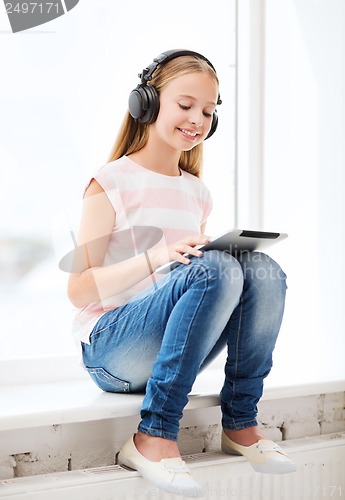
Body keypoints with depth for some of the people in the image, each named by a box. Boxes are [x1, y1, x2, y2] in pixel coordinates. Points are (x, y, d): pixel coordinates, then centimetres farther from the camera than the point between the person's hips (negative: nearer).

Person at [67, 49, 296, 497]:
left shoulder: (197, 192, 15)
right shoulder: (112, 182, -4)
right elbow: (79, 290, -10)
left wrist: (232, 253, -3)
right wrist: (157, 256, -24)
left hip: (172, 352, 6)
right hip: (112, 351, -5)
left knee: (263, 270, -19)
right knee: (215, 270, -31)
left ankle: (240, 422, -11)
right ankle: (154, 436, -27)